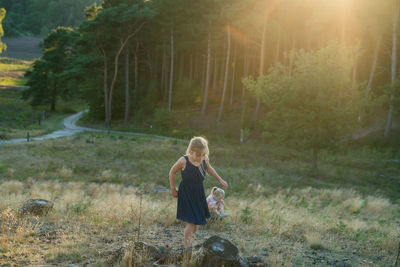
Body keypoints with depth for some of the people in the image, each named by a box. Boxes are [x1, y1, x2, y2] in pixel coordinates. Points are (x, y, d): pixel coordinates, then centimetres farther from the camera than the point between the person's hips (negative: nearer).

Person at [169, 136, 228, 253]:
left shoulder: (205, 160, -7)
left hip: (199, 194, 5)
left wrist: (220, 180, 18)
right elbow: (172, 172, -4)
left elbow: (209, 168, 17)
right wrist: (173, 189, 3)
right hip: (186, 194, -5)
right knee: (191, 222, -10)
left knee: (196, 222, 13)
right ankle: (186, 248, 0)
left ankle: (190, 243, 29)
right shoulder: (184, 161, -21)